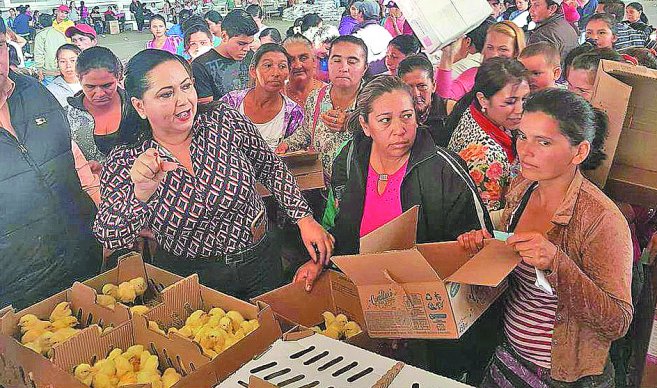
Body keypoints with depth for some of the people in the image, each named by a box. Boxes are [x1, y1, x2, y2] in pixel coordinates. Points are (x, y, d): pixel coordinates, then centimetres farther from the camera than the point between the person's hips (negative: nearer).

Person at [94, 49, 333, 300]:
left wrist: (305, 219, -6)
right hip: (188, 280, -1)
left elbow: (271, 167, -2)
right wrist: (141, 193, -39)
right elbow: (110, 239, -21)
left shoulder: (225, 121, -13)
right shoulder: (125, 162, -14)